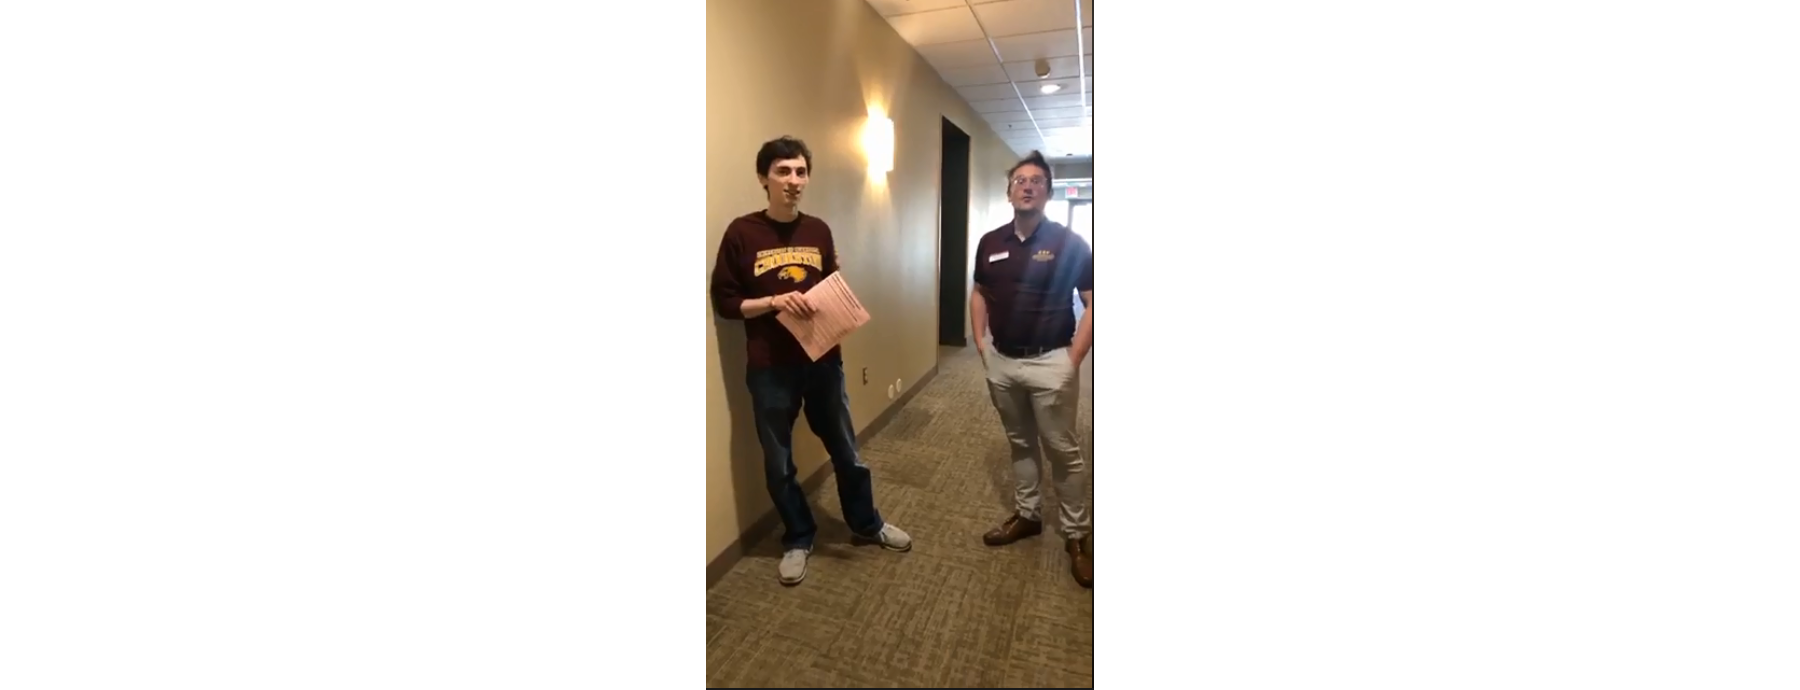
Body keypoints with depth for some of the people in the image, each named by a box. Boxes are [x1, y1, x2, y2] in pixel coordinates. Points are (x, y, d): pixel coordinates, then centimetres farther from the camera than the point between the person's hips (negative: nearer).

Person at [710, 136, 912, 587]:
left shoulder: (819, 231, 4)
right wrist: (774, 302, -21)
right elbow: (723, 302, -7)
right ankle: (798, 538, 32)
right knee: (778, 463, 10)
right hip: (771, 368, -3)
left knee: (846, 450, 16)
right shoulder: (742, 233, -9)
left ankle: (866, 524, 37)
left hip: (823, 359, 4)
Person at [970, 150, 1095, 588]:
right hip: (1003, 362, 5)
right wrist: (980, 345, 6)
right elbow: (979, 294, 16)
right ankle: (1026, 516, 33)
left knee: (1063, 451, 3)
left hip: (1050, 363, -4)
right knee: (1020, 445, 18)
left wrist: (1073, 359, -13)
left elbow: (1093, 304, -8)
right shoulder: (990, 243, 4)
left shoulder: (1069, 244, -9)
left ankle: (1076, 535, 15)